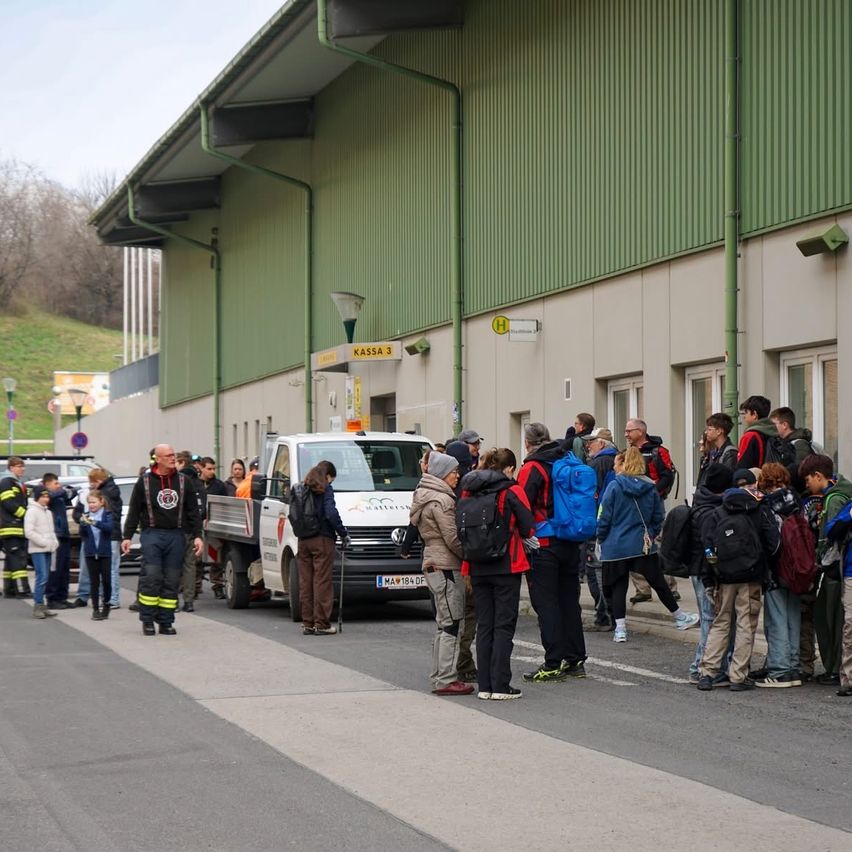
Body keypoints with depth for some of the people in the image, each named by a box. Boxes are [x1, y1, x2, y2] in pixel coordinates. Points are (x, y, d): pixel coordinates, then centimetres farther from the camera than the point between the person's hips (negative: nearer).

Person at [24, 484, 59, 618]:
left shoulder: (48, 512, 18)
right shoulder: (32, 511, -8)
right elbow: (29, 532, -16)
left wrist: (54, 542, 3)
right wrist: (44, 542, -16)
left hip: (48, 550, 8)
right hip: (37, 550, -8)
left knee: (44, 578, 8)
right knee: (42, 577, -15)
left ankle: (41, 606, 11)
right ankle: (38, 606, -13)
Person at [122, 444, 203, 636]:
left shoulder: (182, 481, 9)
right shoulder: (145, 481, 3)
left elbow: (193, 510, 12)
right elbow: (134, 511, 5)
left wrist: (197, 535, 4)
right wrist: (127, 536, 0)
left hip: (176, 536, 3)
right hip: (152, 534, -3)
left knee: (172, 581, 2)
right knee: (152, 577, -10)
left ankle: (166, 622, 8)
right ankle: (147, 620, -1)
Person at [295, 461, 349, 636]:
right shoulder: (325, 490, -7)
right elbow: (331, 514, -16)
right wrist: (343, 534, -8)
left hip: (303, 541, 6)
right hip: (322, 540, -6)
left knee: (305, 582, 9)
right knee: (322, 582, -2)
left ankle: (307, 623, 13)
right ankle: (321, 623, -2)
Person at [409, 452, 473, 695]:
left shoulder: (426, 497, 17)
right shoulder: (441, 501, -14)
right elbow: (453, 538, -17)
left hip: (433, 565, 10)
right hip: (446, 567, -10)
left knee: (444, 625, 14)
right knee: (452, 624, -8)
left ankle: (438, 677, 17)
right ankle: (446, 680, -8)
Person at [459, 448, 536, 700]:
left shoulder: (469, 491, 5)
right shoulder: (512, 490, -8)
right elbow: (528, 528, -7)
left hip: (478, 568, 4)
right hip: (506, 566, -4)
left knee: (484, 626, 10)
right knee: (504, 626, -1)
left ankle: (484, 685, 9)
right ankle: (500, 686, -5)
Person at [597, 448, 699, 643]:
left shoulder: (614, 487, -11)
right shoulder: (650, 488, 2)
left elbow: (604, 518, -10)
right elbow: (658, 517, 9)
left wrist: (601, 539, 4)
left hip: (616, 546, -3)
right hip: (644, 546, 3)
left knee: (618, 587, 4)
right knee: (658, 582, 15)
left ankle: (620, 629, 0)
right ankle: (680, 617, 27)